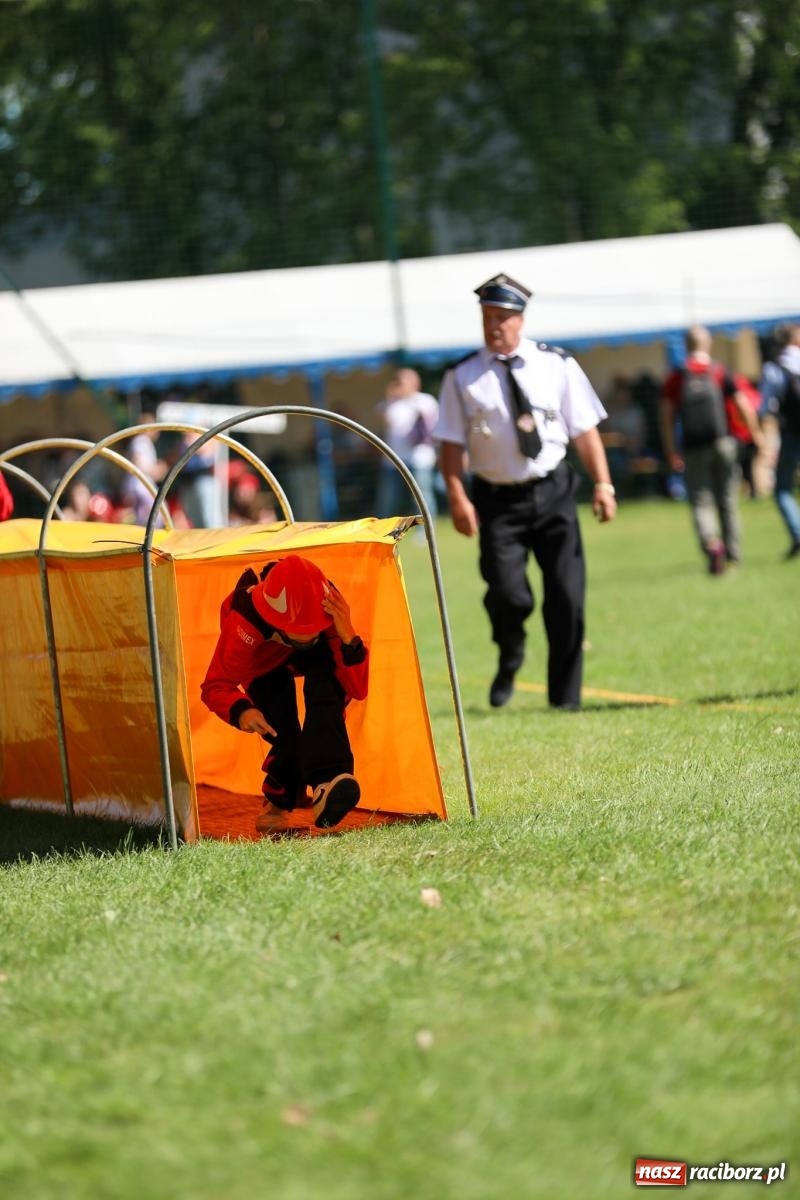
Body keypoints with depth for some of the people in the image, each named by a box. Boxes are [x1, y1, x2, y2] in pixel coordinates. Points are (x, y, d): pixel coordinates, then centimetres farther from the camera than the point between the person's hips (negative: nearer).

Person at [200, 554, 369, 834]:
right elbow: (215, 687, -33)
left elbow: (357, 690, -36)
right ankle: (278, 801, 6)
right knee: (282, 734, -22)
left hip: (316, 657, 1)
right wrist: (240, 710, -55)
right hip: (264, 663, -1)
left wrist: (347, 637, -52)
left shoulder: (330, 611, -39)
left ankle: (325, 784, -41)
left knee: (326, 694, -33)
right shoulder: (245, 620, -44)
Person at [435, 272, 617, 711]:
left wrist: (602, 484, -4)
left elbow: (584, 429, 3)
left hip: (553, 493, 1)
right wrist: (457, 498, -12)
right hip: (498, 500, -1)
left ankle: (565, 696, 13)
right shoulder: (463, 377, -1)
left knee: (567, 596, -1)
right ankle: (509, 662, 19)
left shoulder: (556, 365, 2)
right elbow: (451, 443, -1)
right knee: (508, 594, -15)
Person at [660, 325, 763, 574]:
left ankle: (711, 543, -24)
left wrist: (671, 452, 5)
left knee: (701, 502, 2)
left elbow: (667, 418, -1)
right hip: (723, 443, 0)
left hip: (694, 450, 0)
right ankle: (733, 556, 10)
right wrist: (756, 433, 12)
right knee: (728, 502, 10)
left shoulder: (675, 378, 1)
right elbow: (743, 406, -1)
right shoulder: (720, 372, 0)